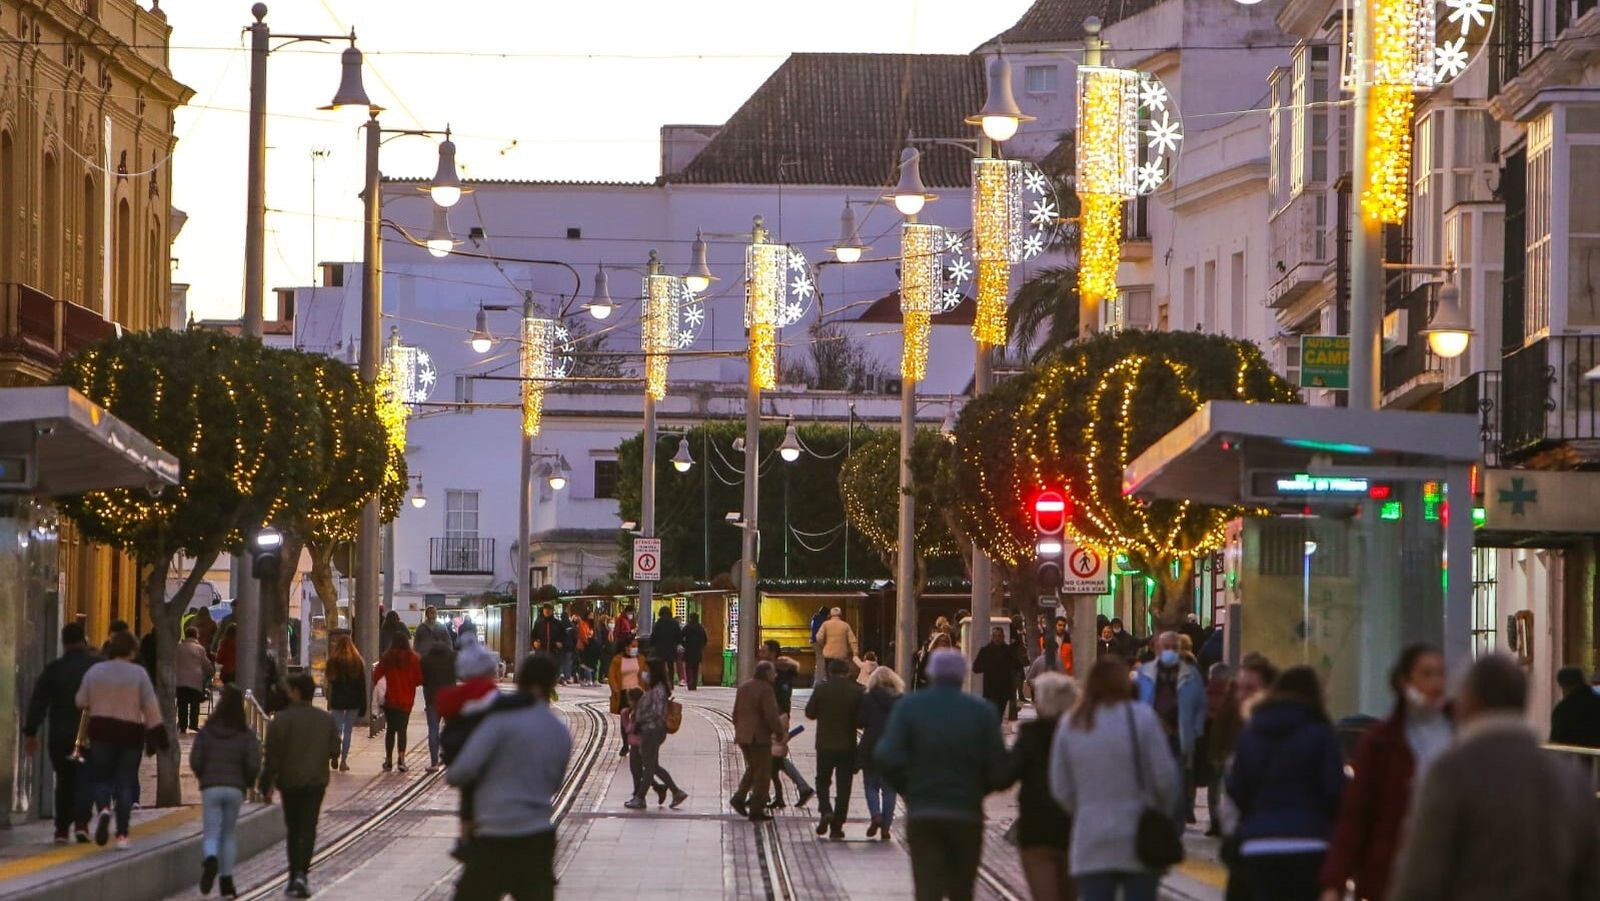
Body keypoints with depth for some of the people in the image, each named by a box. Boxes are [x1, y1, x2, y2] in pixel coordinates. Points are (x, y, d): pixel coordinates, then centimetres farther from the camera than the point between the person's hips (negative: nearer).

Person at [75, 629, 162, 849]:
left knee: (101, 776, 12)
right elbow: (151, 706, -7)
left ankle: (104, 808, -21)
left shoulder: (95, 671, 0)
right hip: (130, 732, -1)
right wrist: (157, 732, 0)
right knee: (125, 781, 5)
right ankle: (122, 835, 2)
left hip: (101, 731, 1)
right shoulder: (139, 673, -6)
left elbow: (81, 701, 6)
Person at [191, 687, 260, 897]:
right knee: (229, 833, 13)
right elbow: (253, 765, -7)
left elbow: (195, 760, -2)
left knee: (211, 832, 1)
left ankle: (210, 859, -31)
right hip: (235, 789, 1)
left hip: (211, 788, -1)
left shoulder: (206, 732, 0)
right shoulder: (246, 735, -1)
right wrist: (248, 782, 13)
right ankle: (226, 879, 10)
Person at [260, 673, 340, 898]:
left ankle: (295, 877, 14)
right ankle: (301, 873, -17)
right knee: (308, 829, 1)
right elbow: (334, 751, 7)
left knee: (293, 830, 12)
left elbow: (273, 756, -10)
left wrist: (267, 786, -4)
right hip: (316, 782, 1)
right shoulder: (326, 719, 0)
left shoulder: (281, 719, -10)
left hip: (289, 781, -1)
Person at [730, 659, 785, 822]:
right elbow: (771, 716, -19)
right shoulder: (765, 689, -15)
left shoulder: (743, 687, 11)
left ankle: (739, 798, 8)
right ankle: (756, 810, 2)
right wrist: (780, 733, -8)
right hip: (760, 737, -8)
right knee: (763, 773, 1)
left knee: (752, 767, 22)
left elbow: (736, 713, 18)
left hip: (742, 736, 8)